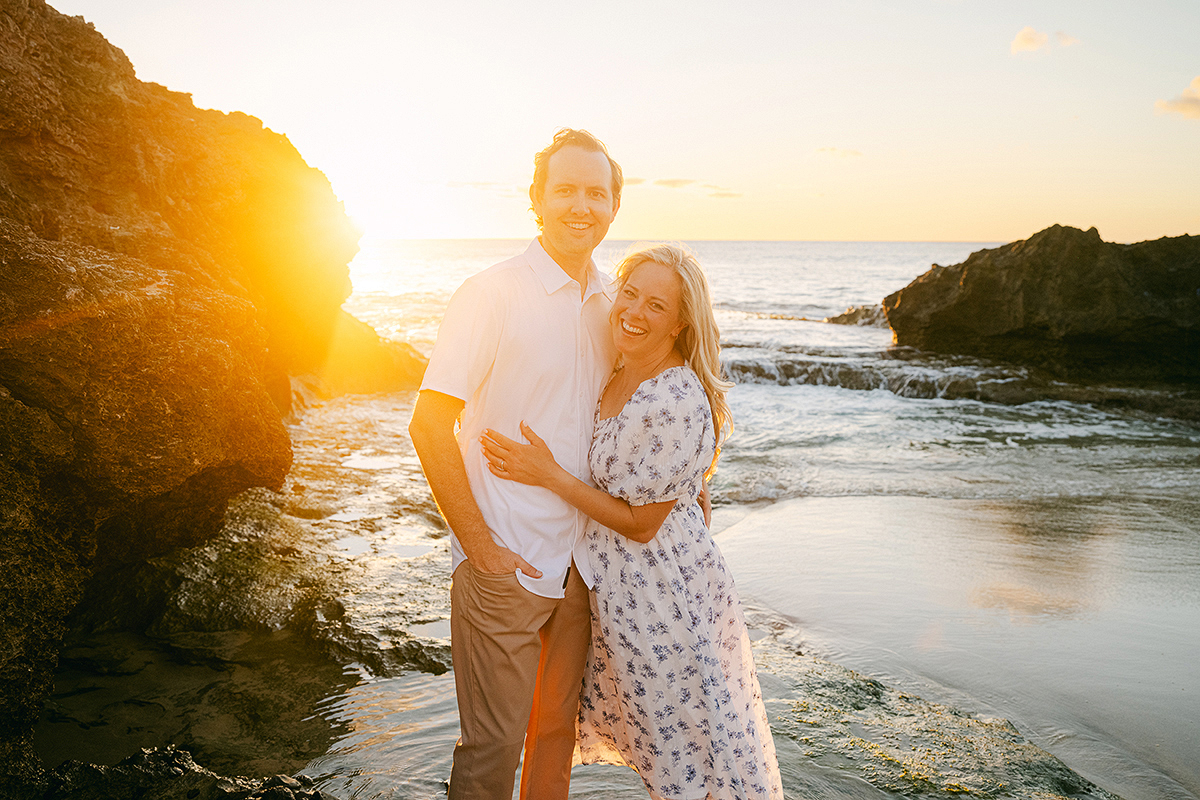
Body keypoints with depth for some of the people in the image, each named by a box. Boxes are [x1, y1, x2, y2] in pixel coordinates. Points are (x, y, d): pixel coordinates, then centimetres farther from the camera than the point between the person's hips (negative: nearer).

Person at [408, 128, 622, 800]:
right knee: (493, 743, 7)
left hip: (580, 561, 6)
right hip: (505, 566, -5)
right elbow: (430, 425, -14)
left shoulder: (611, 302, 6)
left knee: (558, 726, 20)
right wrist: (480, 545, -15)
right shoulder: (492, 295, -12)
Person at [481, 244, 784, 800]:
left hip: (664, 592, -8)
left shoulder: (678, 402, -26)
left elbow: (640, 522, -21)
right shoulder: (616, 377, 2)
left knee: (684, 752, 12)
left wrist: (548, 474, -21)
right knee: (657, 733, 25)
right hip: (620, 582, 8)